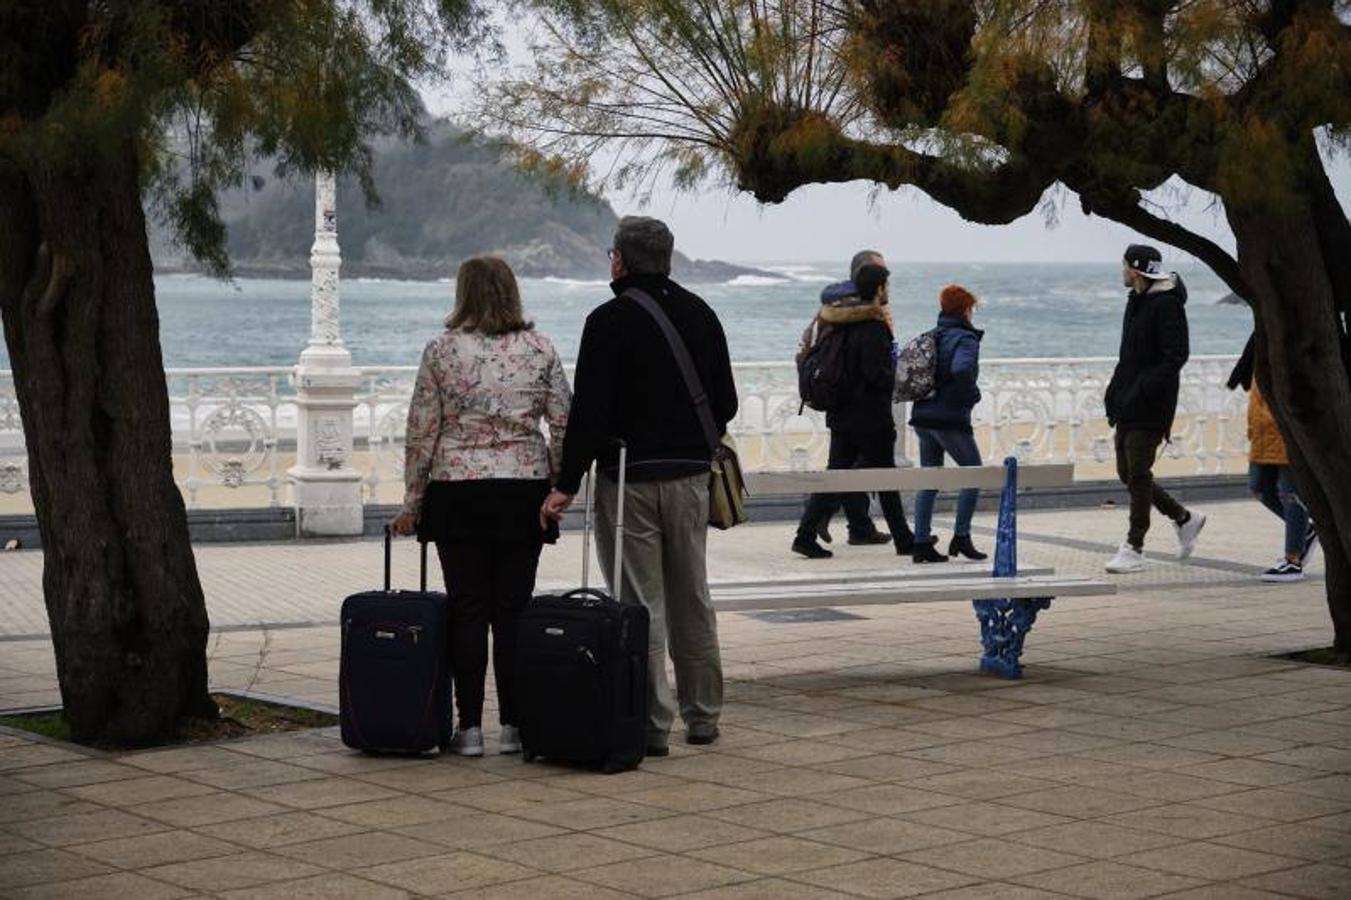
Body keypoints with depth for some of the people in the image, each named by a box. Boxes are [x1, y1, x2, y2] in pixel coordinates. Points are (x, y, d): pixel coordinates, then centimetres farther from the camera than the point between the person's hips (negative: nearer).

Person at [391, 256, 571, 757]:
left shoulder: (442, 350, -2)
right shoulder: (540, 349, 2)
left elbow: (421, 432, -2)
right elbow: (564, 426, 1)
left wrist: (411, 503, 5)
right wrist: (556, 490, 10)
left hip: (458, 492, -1)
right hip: (524, 491, 1)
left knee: (467, 610, 2)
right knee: (513, 611, 4)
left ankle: (470, 727, 3)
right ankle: (513, 726, 6)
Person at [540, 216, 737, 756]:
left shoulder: (610, 321, -11)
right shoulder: (699, 314, 8)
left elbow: (589, 411, -16)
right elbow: (726, 401, 12)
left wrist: (567, 485, -13)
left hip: (628, 478, -5)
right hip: (691, 474, 6)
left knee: (640, 604, -2)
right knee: (692, 600, 15)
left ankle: (653, 725, -3)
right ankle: (702, 716, 21)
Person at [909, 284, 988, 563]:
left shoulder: (931, 337, 11)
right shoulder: (965, 338, -11)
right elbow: (962, 370, -29)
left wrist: (925, 391, 13)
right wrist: (972, 395, -13)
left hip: (922, 417, 7)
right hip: (951, 419, -7)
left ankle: (922, 542, 7)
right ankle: (961, 538, 4)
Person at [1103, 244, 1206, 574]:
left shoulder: (1166, 304, -14)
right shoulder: (1136, 301, 15)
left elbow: (1176, 355, -19)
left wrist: (1143, 390, -24)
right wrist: (1114, 393, 13)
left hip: (1150, 408, -9)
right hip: (1128, 406, 9)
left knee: (1138, 474, -7)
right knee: (1127, 473, 11)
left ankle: (1134, 549, -1)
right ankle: (1184, 519, 27)